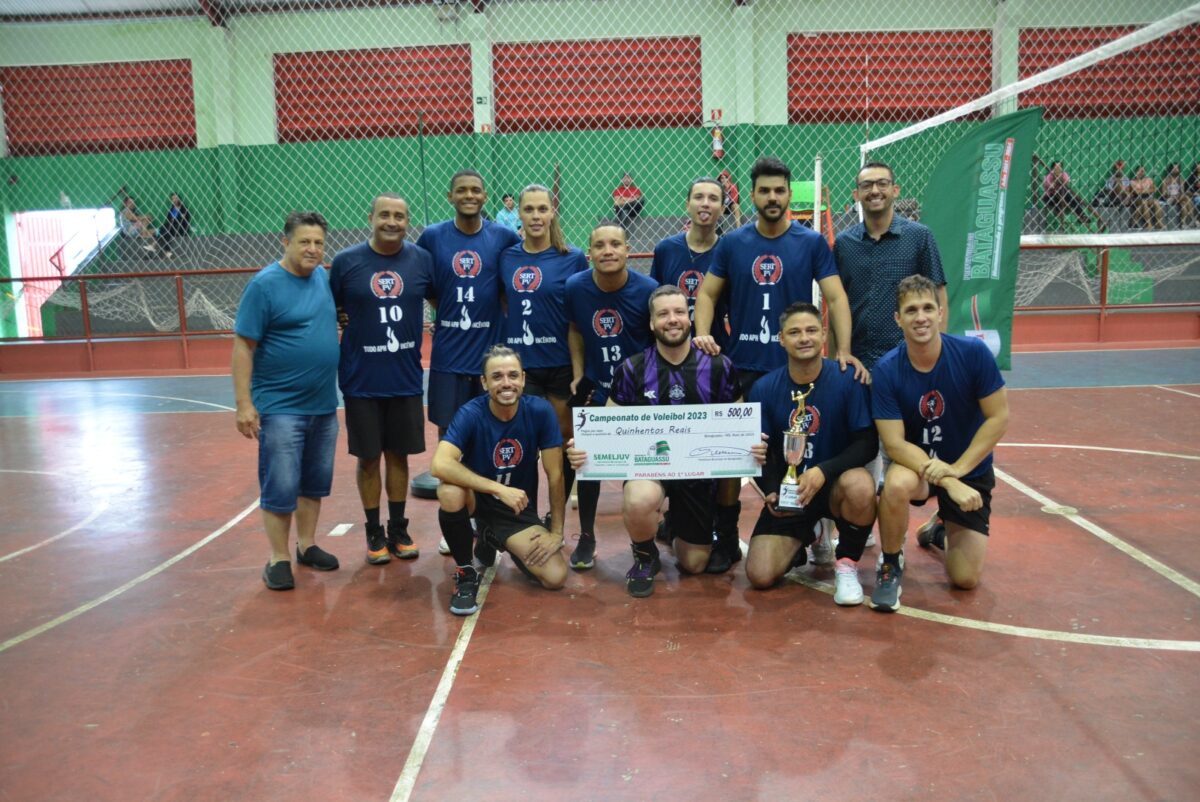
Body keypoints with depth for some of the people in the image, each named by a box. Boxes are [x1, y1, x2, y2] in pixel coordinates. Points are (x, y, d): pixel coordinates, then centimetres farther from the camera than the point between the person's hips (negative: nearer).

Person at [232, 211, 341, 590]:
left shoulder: (324, 278, 6)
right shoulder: (264, 284, -12)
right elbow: (243, 346, -13)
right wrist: (244, 404, -16)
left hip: (324, 405, 6)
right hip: (280, 407, -6)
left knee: (315, 483, 15)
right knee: (280, 488, 1)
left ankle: (307, 545, 30)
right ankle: (278, 559, 14)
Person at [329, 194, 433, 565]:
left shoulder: (422, 259, -1)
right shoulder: (346, 261, -5)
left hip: (406, 378, 1)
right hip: (361, 380, -1)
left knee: (398, 455, 12)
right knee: (368, 457, 9)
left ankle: (398, 530, 26)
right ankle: (374, 533, 24)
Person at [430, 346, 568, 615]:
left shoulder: (540, 411, -16)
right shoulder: (471, 414, -21)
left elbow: (555, 475, -10)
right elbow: (440, 465, -36)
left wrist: (556, 533, -10)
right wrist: (500, 489, -39)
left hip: (519, 509, 2)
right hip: (476, 500, -2)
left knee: (556, 577, -14)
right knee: (450, 492, -37)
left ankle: (493, 541, 18)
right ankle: (465, 571, -10)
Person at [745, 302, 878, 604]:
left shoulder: (848, 380, -12)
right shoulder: (764, 388, -5)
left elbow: (867, 443, -13)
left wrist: (822, 472, -27)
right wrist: (771, 492, -16)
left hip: (834, 485, -2)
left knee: (860, 486, -39)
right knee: (760, 576, -12)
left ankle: (847, 564, -8)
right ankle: (804, 539, 24)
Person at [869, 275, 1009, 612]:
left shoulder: (973, 353, -19)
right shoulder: (887, 369, -19)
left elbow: (998, 417, -13)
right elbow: (894, 443, -21)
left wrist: (957, 470, -22)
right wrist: (948, 483, -32)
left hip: (969, 470, 1)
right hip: (916, 464, -1)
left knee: (965, 579, -1)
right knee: (897, 485, -39)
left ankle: (944, 531, 36)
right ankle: (890, 565, -9)